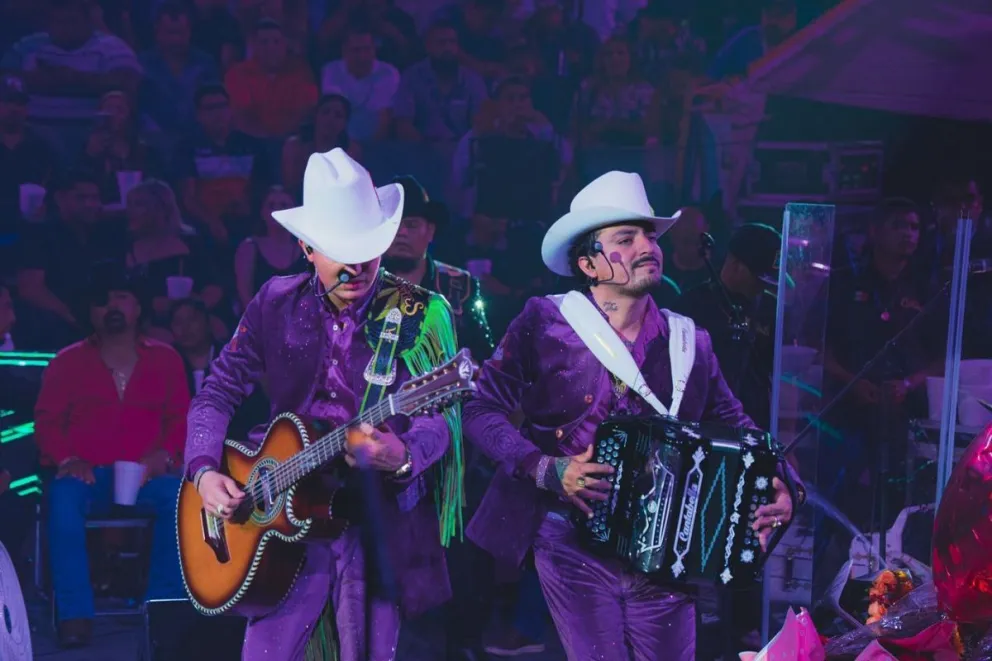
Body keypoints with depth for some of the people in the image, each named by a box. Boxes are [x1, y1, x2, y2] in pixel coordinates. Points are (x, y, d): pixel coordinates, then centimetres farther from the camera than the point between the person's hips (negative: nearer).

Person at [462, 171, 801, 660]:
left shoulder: (689, 343, 6)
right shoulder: (545, 323, -4)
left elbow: (735, 426, 11)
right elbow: (482, 409, -6)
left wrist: (777, 487, -7)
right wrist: (547, 469, -17)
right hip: (573, 544, -3)